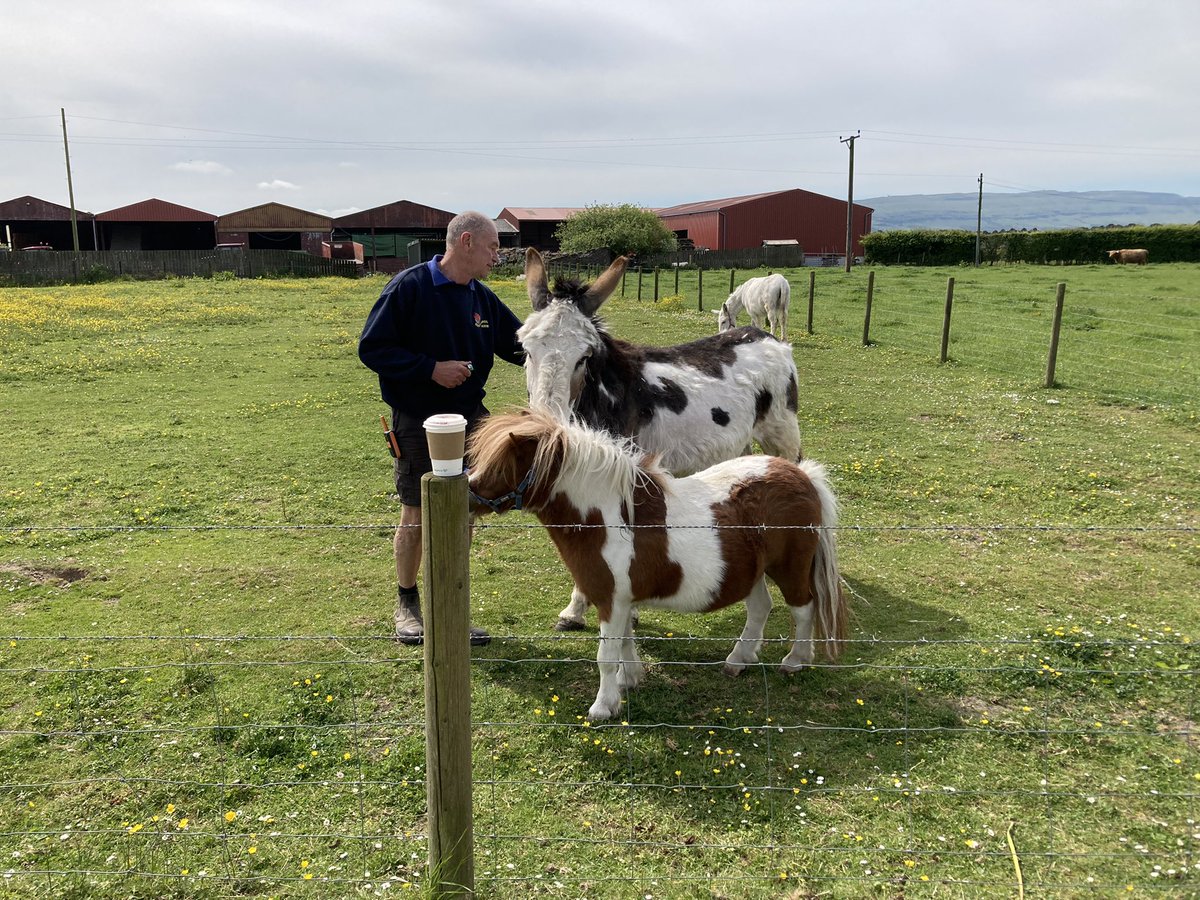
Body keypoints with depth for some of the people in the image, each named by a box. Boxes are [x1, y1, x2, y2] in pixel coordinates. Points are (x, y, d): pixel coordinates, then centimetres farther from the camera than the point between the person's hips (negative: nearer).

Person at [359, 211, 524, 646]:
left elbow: (520, 345, 11)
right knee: (415, 518, 6)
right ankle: (407, 603, 27)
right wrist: (431, 368, -21)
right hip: (418, 425, -5)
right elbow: (371, 348, -13)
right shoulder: (408, 287, -12)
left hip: (469, 420, 5)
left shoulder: (482, 299, 5)